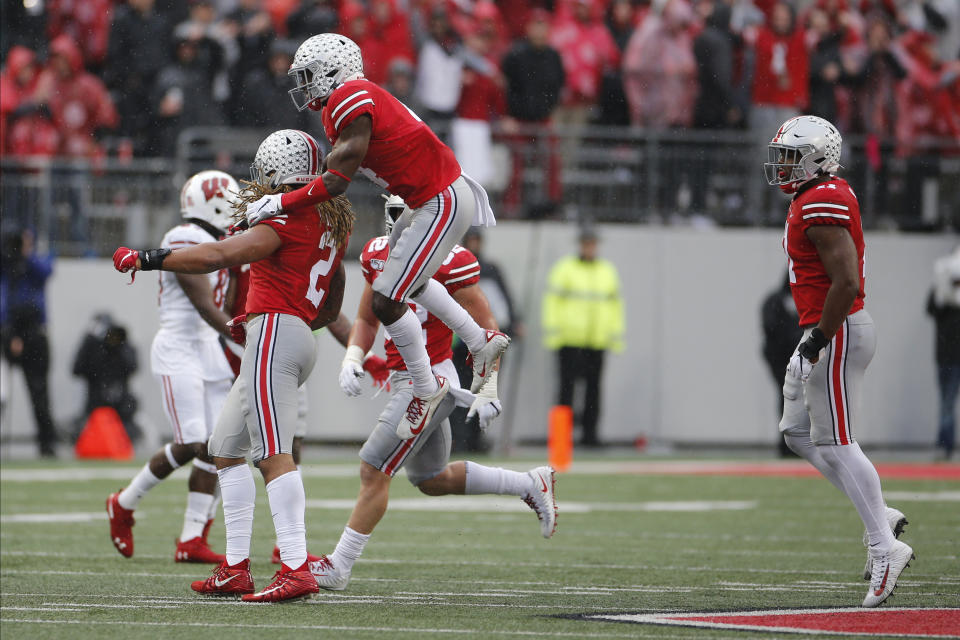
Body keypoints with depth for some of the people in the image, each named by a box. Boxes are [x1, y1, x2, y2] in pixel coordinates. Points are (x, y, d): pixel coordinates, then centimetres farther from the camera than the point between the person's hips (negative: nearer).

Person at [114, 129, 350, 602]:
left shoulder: (288, 219, -10)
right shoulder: (331, 222, 19)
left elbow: (219, 256, -17)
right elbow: (330, 307, 27)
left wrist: (144, 258, -11)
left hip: (275, 333, -10)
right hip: (300, 337, 10)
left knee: (274, 454, -17)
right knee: (226, 449, 16)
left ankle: (296, 569, -25)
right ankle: (235, 570, 13)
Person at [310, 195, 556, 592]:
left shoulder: (449, 262, -15)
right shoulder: (378, 255, 7)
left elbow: (486, 328, -11)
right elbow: (367, 320, 19)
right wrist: (352, 359, 1)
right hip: (402, 378, 9)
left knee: (373, 470, -10)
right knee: (432, 480, 20)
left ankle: (339, 567, -2)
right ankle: (531, 485, 35)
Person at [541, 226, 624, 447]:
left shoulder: (608, 271, 14)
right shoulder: (565, 269, 2)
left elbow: (615, 304, 17)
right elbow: (552, 301, -1)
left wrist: (617, 336, 13)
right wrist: (551, 331, -8)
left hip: (598, 340, 4)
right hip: (570, 338, -3)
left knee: (594, 385, 3)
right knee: (568, 383, -6)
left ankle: (589, 431, 7)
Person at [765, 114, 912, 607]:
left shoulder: (822, 205, -19)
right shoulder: (826, 198, 14)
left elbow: (846, 281, -26)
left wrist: (818, 339, -21)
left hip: (837, 332, -11)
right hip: (824, 332, 11)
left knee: (836, 444, -8)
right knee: (798, 433, 15)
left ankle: (884, 548, -5)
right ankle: (880, 516, 15)